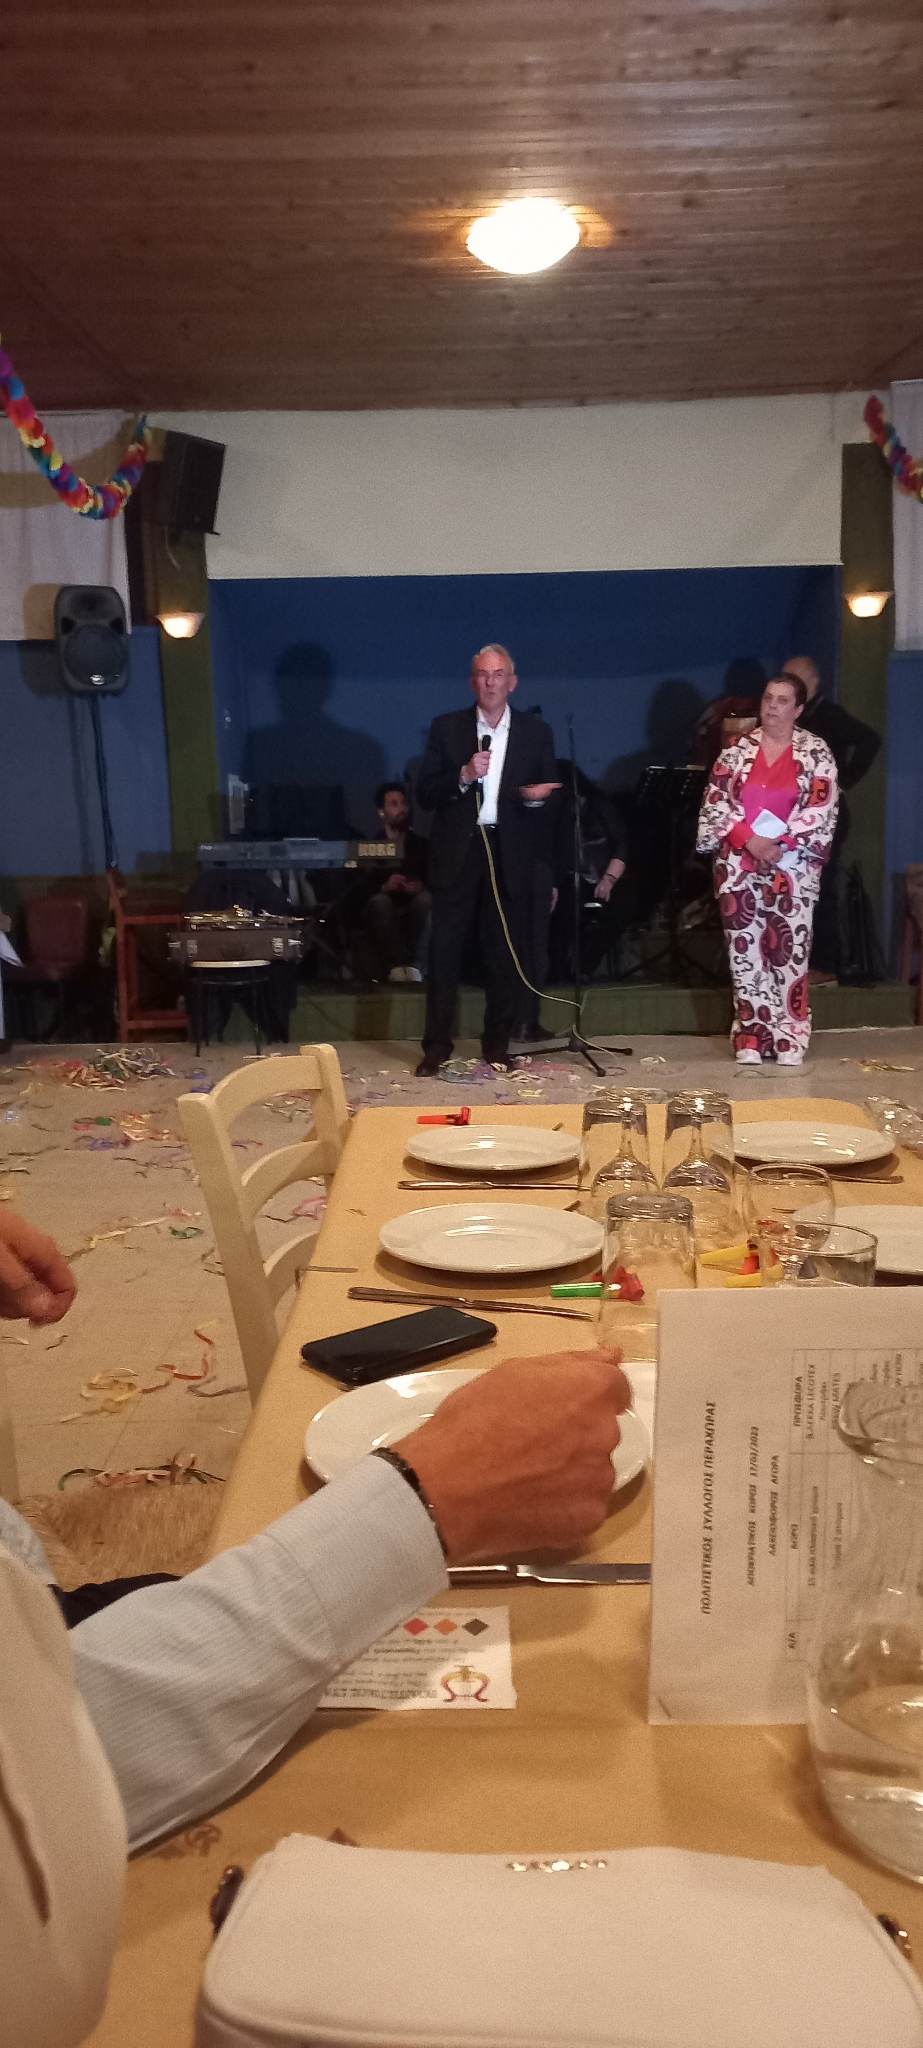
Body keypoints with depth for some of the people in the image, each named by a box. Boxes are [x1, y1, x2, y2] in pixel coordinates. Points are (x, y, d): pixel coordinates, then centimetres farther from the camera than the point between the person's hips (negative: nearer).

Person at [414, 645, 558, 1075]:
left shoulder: (536, 732, 9)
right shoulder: (446, 728, 7)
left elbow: (549, 796, 9)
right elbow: (425, 794, 2)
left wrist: (537, 796, -13)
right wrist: (463, 776, -14)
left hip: (510, 857, 1)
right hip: (457, 853, -1)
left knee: (504, 954, 4)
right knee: (444, 950, -2)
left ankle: (497, 1047, 14)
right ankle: (436, 1047, 5)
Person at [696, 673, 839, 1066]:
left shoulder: (816, 752, 3)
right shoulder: (737, 749, 7)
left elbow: (821, 809, -4)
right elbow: (715, 800, 1)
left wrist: (780, 845, -14)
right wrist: (749, 838, -12)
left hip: (793, 866, -2)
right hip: (738, 864, 2)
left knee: (788, 948, -3)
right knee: (745, 949, 2)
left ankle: (790, 1038, 4)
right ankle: (750, 1037, 8)